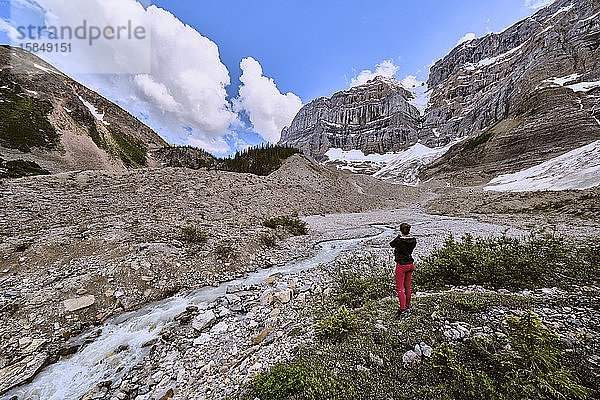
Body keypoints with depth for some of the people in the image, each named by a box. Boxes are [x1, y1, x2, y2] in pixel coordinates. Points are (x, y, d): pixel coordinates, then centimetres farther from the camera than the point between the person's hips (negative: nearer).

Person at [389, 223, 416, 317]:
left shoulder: (398, 240, -21)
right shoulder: (413, 240, -5)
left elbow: (391, 244, 0)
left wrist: (400, 236, 9)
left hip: (401, 266, -6)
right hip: (410, 265, 6)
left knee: (399, 288, 3)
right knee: (407, 286, 21)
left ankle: (402, 308, -2)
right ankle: (408, 304, 36)